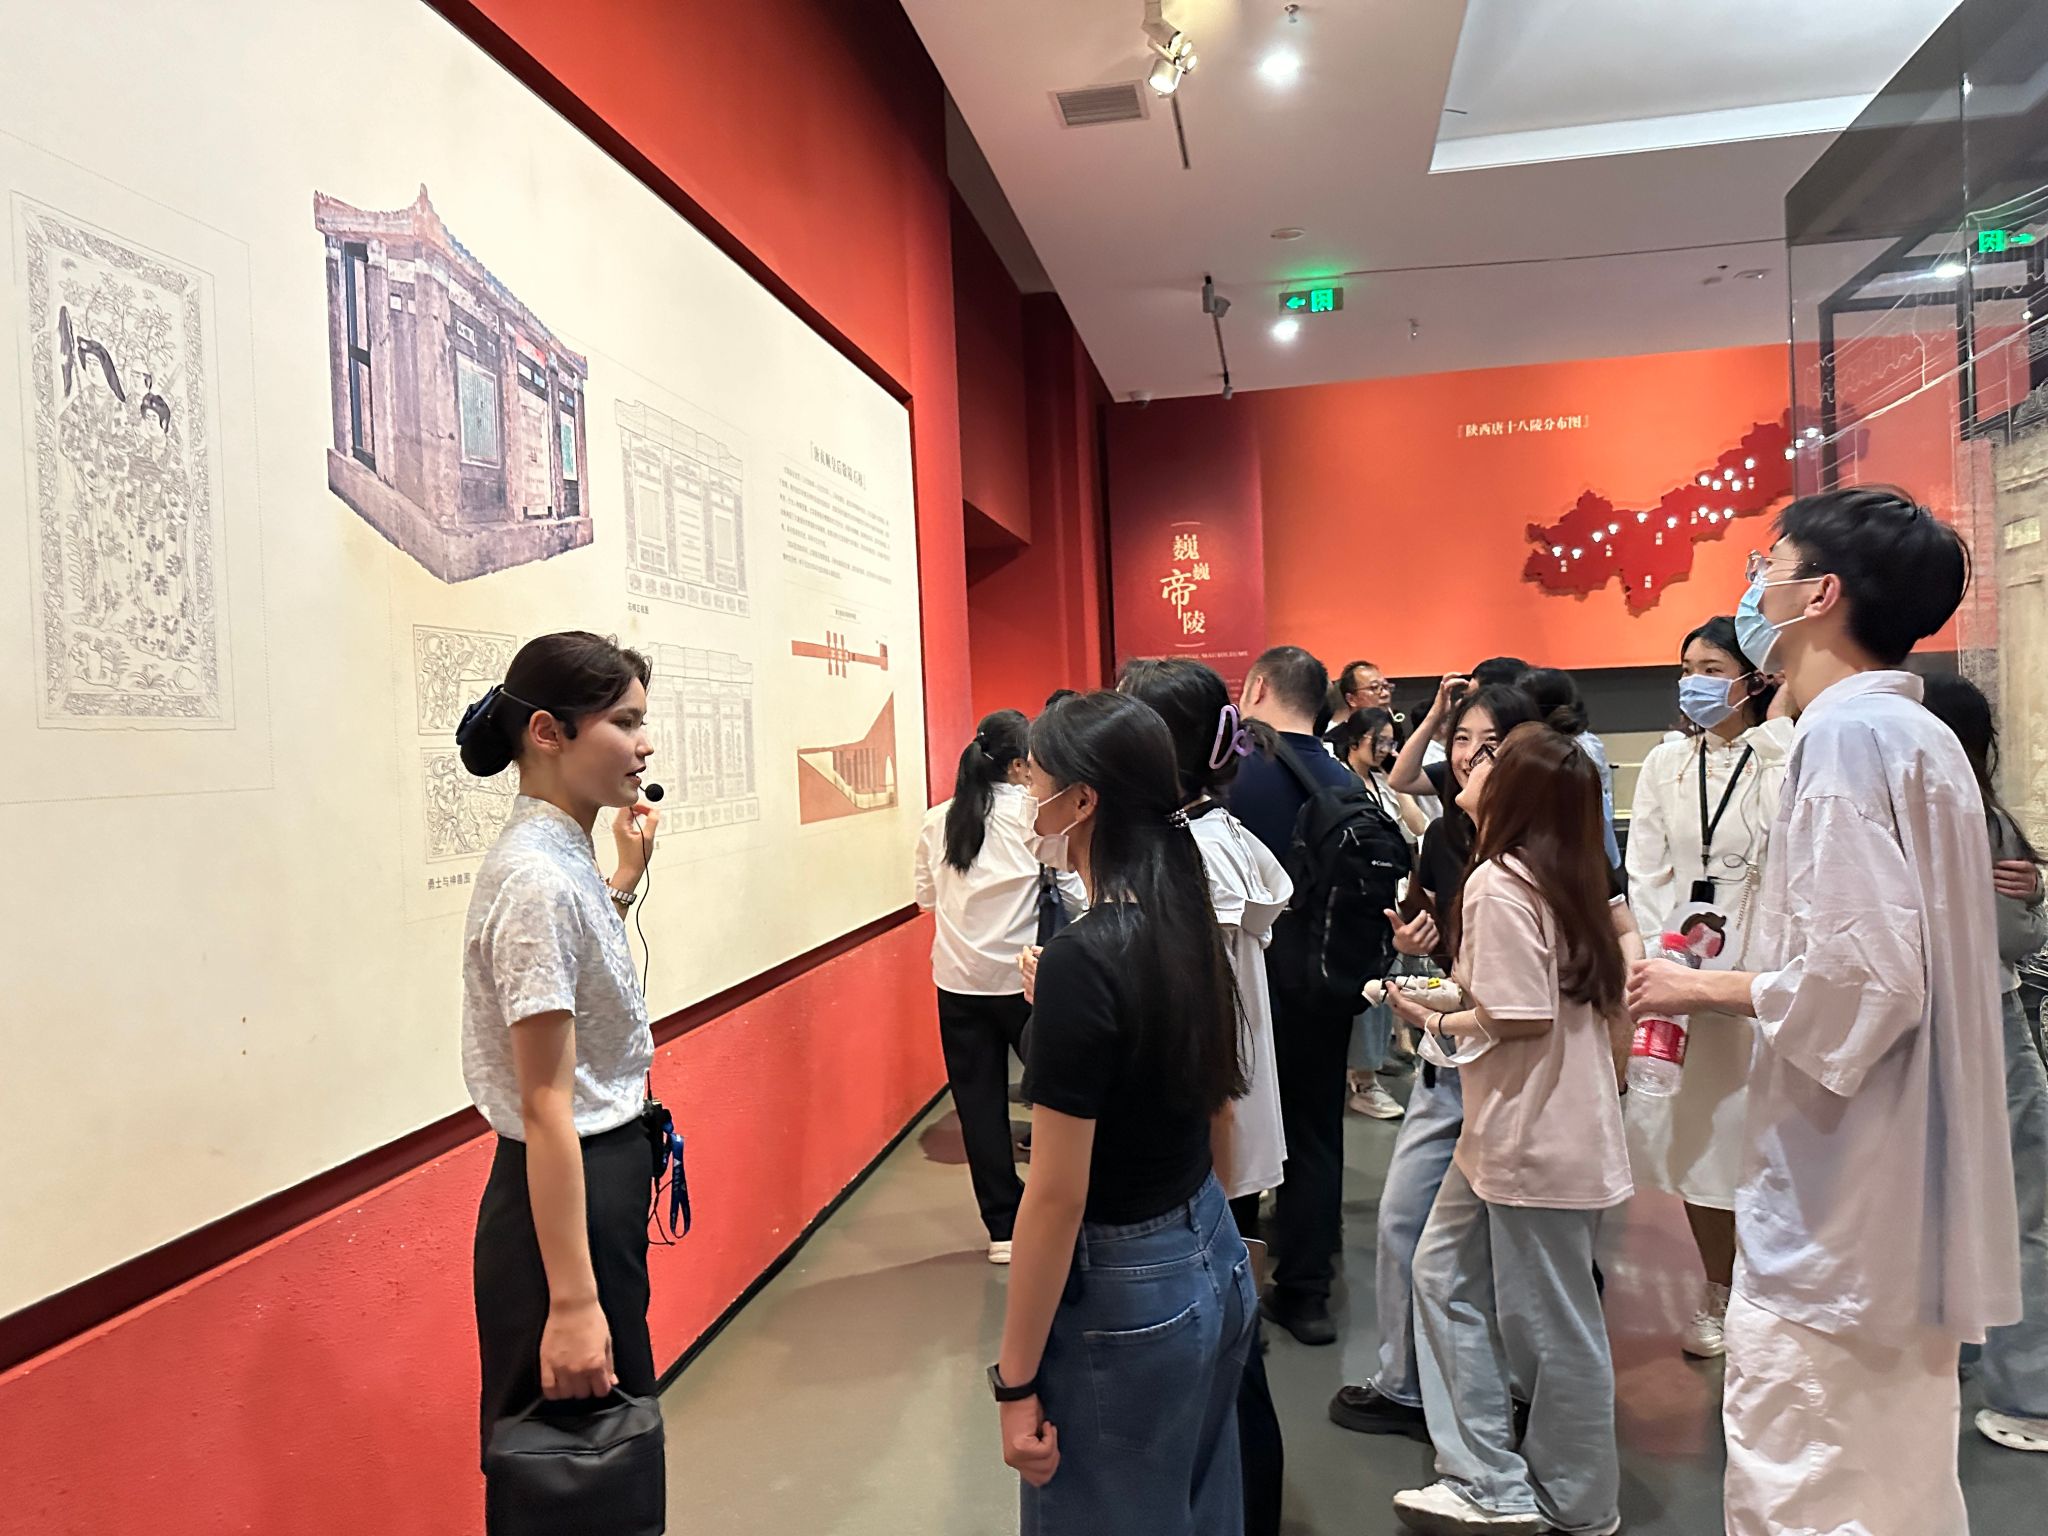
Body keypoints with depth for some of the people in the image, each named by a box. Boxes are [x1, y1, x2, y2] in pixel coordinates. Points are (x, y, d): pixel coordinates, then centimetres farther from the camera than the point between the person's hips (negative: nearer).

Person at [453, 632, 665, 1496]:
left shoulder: (563, 857, 4)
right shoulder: (539, 881, -23)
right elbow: (546, 1109, -25)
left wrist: (627, 876, 21)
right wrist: (571, 1304, -24)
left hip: (605, 1173, 9)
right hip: (565, 1194, -9)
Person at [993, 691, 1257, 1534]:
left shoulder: (1085, 955, -24)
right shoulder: (1186, 920, -1)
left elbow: (1058, 1194, -21)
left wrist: (1016, 1380, -13)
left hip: (1124, 1292, -8)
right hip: (1214, 1257, 8)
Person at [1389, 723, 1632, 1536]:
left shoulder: (1498, 883, -19)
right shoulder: (1564, 877, 8)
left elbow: (1522, 1019, -22)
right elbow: (1581, 1001, 10)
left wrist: (1436, 1021, -9)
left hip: (1536, 1136, -10)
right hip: (1514, 1128, 10)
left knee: (1548, 1324, 7)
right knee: (1445, 1274, 15)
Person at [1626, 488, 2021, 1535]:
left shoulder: (1848, 735, -18)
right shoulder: (1917, 735, 12)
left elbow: (1857, 981, -24)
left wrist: (1707, 990, -9)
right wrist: (1725, 985, 13)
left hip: (1833, 1221, -10)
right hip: (1901, 1212, 10)